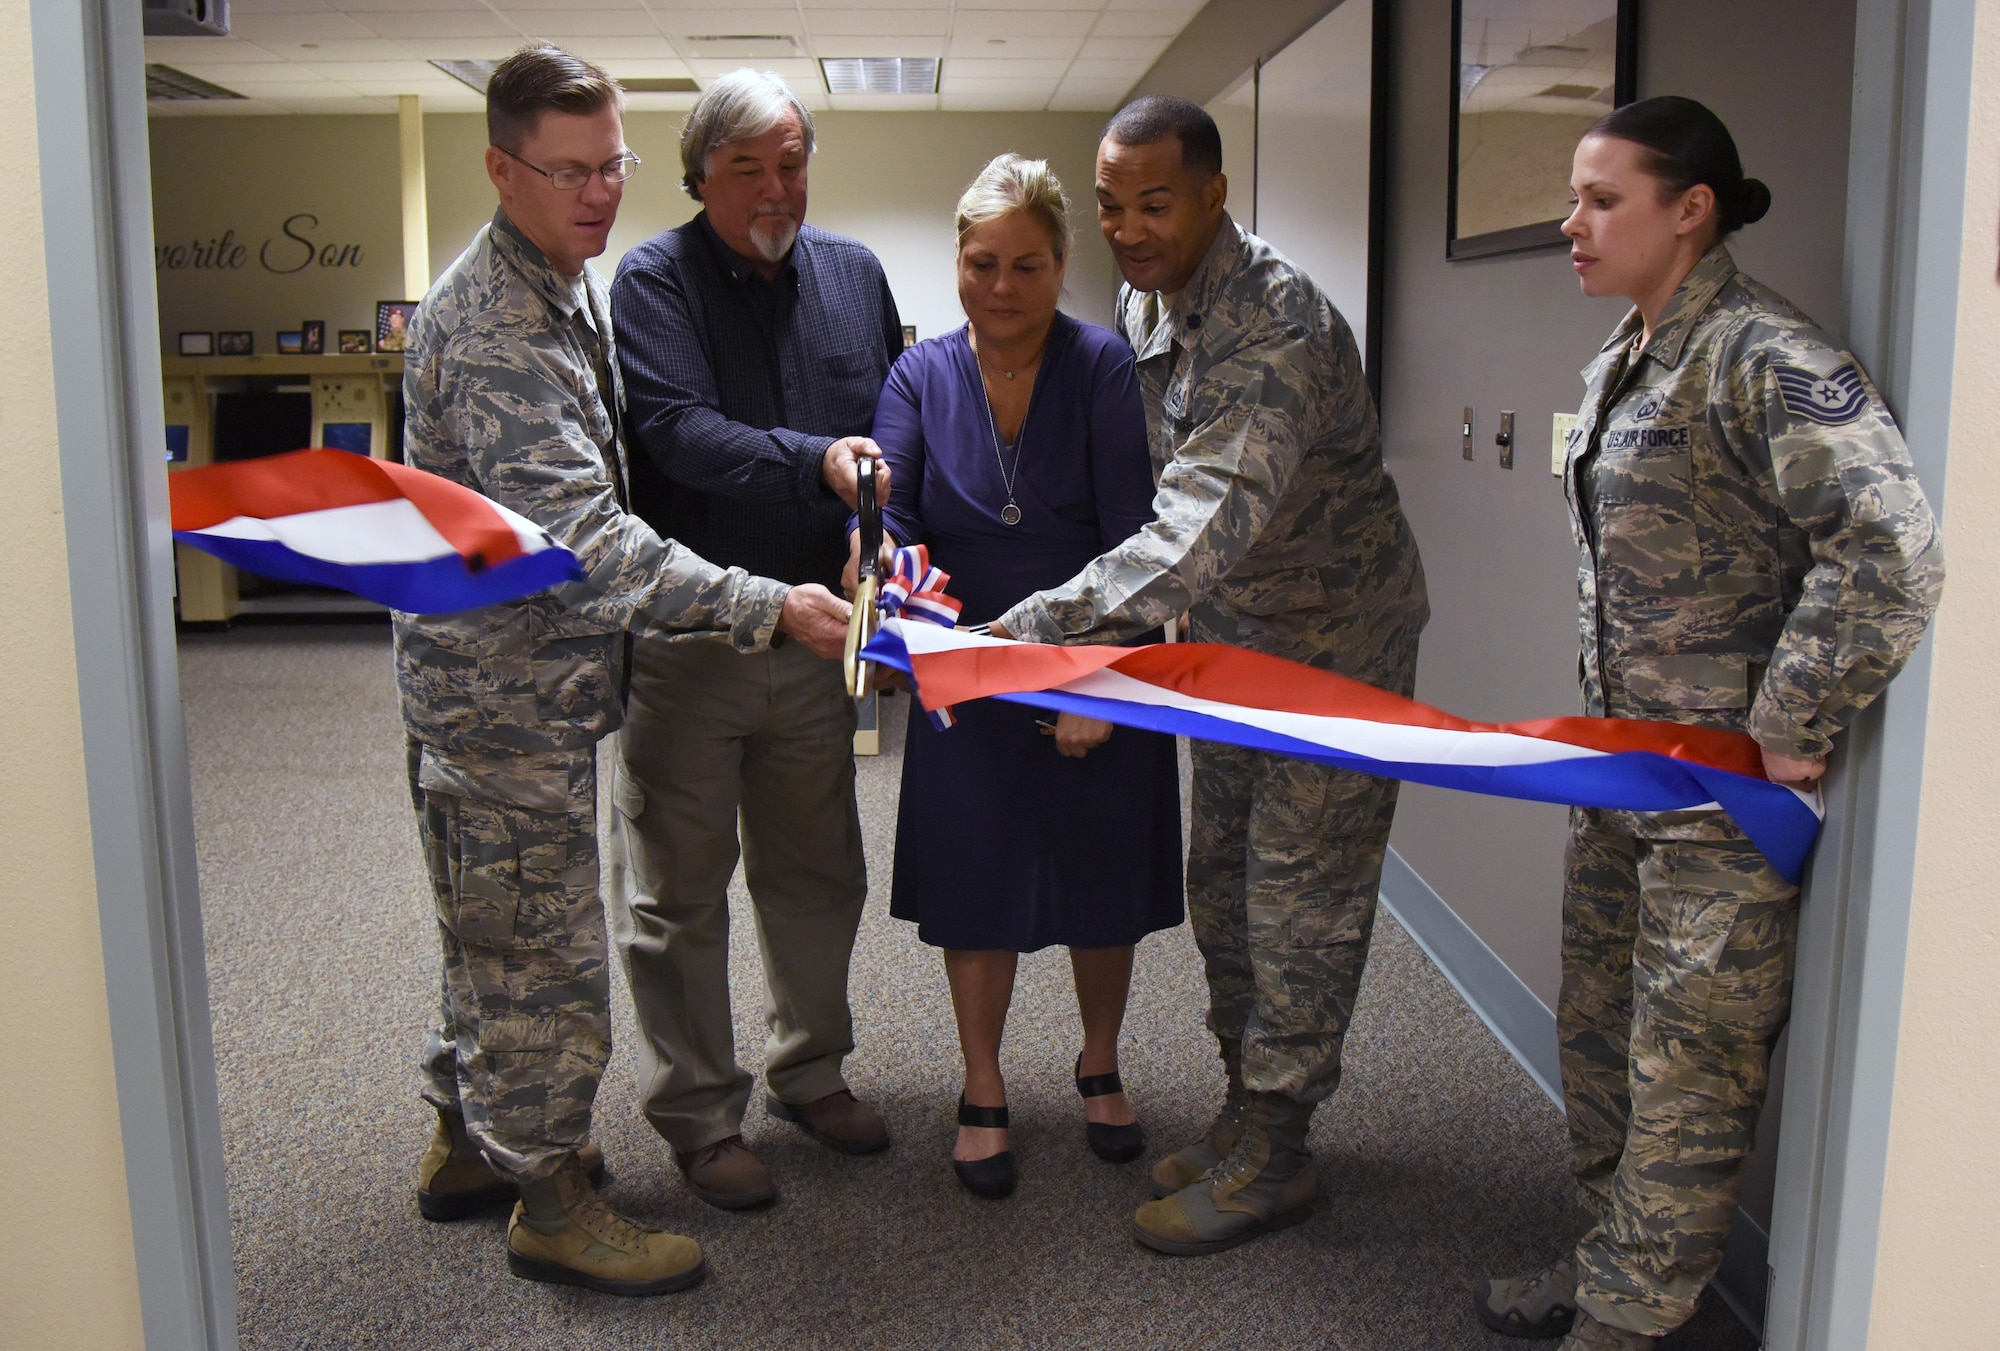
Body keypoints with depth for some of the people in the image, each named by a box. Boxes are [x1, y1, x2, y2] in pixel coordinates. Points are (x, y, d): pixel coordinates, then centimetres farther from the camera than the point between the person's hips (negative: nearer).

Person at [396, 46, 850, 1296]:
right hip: (501, 687, -10)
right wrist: (765, 607, -32)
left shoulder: (580, 288, 10)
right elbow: (581, 537, -30)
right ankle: (545, 1197, 18)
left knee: (500, 928, 21)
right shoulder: (491, 325, -23)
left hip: (542, 677, 10)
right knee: (544, 946, 2)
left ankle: (472, 1143, 37)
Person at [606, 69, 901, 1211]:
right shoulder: (655, 280, -6)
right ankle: (701, 1116, 21)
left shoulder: (853, 272, 9)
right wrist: (818, 462, -34)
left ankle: (812, 1071, 37)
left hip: (819, 629, 5)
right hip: (686, 634, -5)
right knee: (679, 891, 6)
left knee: (818, 872, 17)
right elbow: (679, 432, -21)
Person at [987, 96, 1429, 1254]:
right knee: (1221, 878, 13)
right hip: (1230, 630, 9)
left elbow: (1215, 516, -41)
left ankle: (1273, 1155, 10)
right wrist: (1125, 634, 7)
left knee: (1299, 890, -2)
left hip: (1335, 630, -8)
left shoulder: (1279, 321, -28)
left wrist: (1045, 623, -48)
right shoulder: (1144, 304, 1)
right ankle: (1248, 1111, 28)